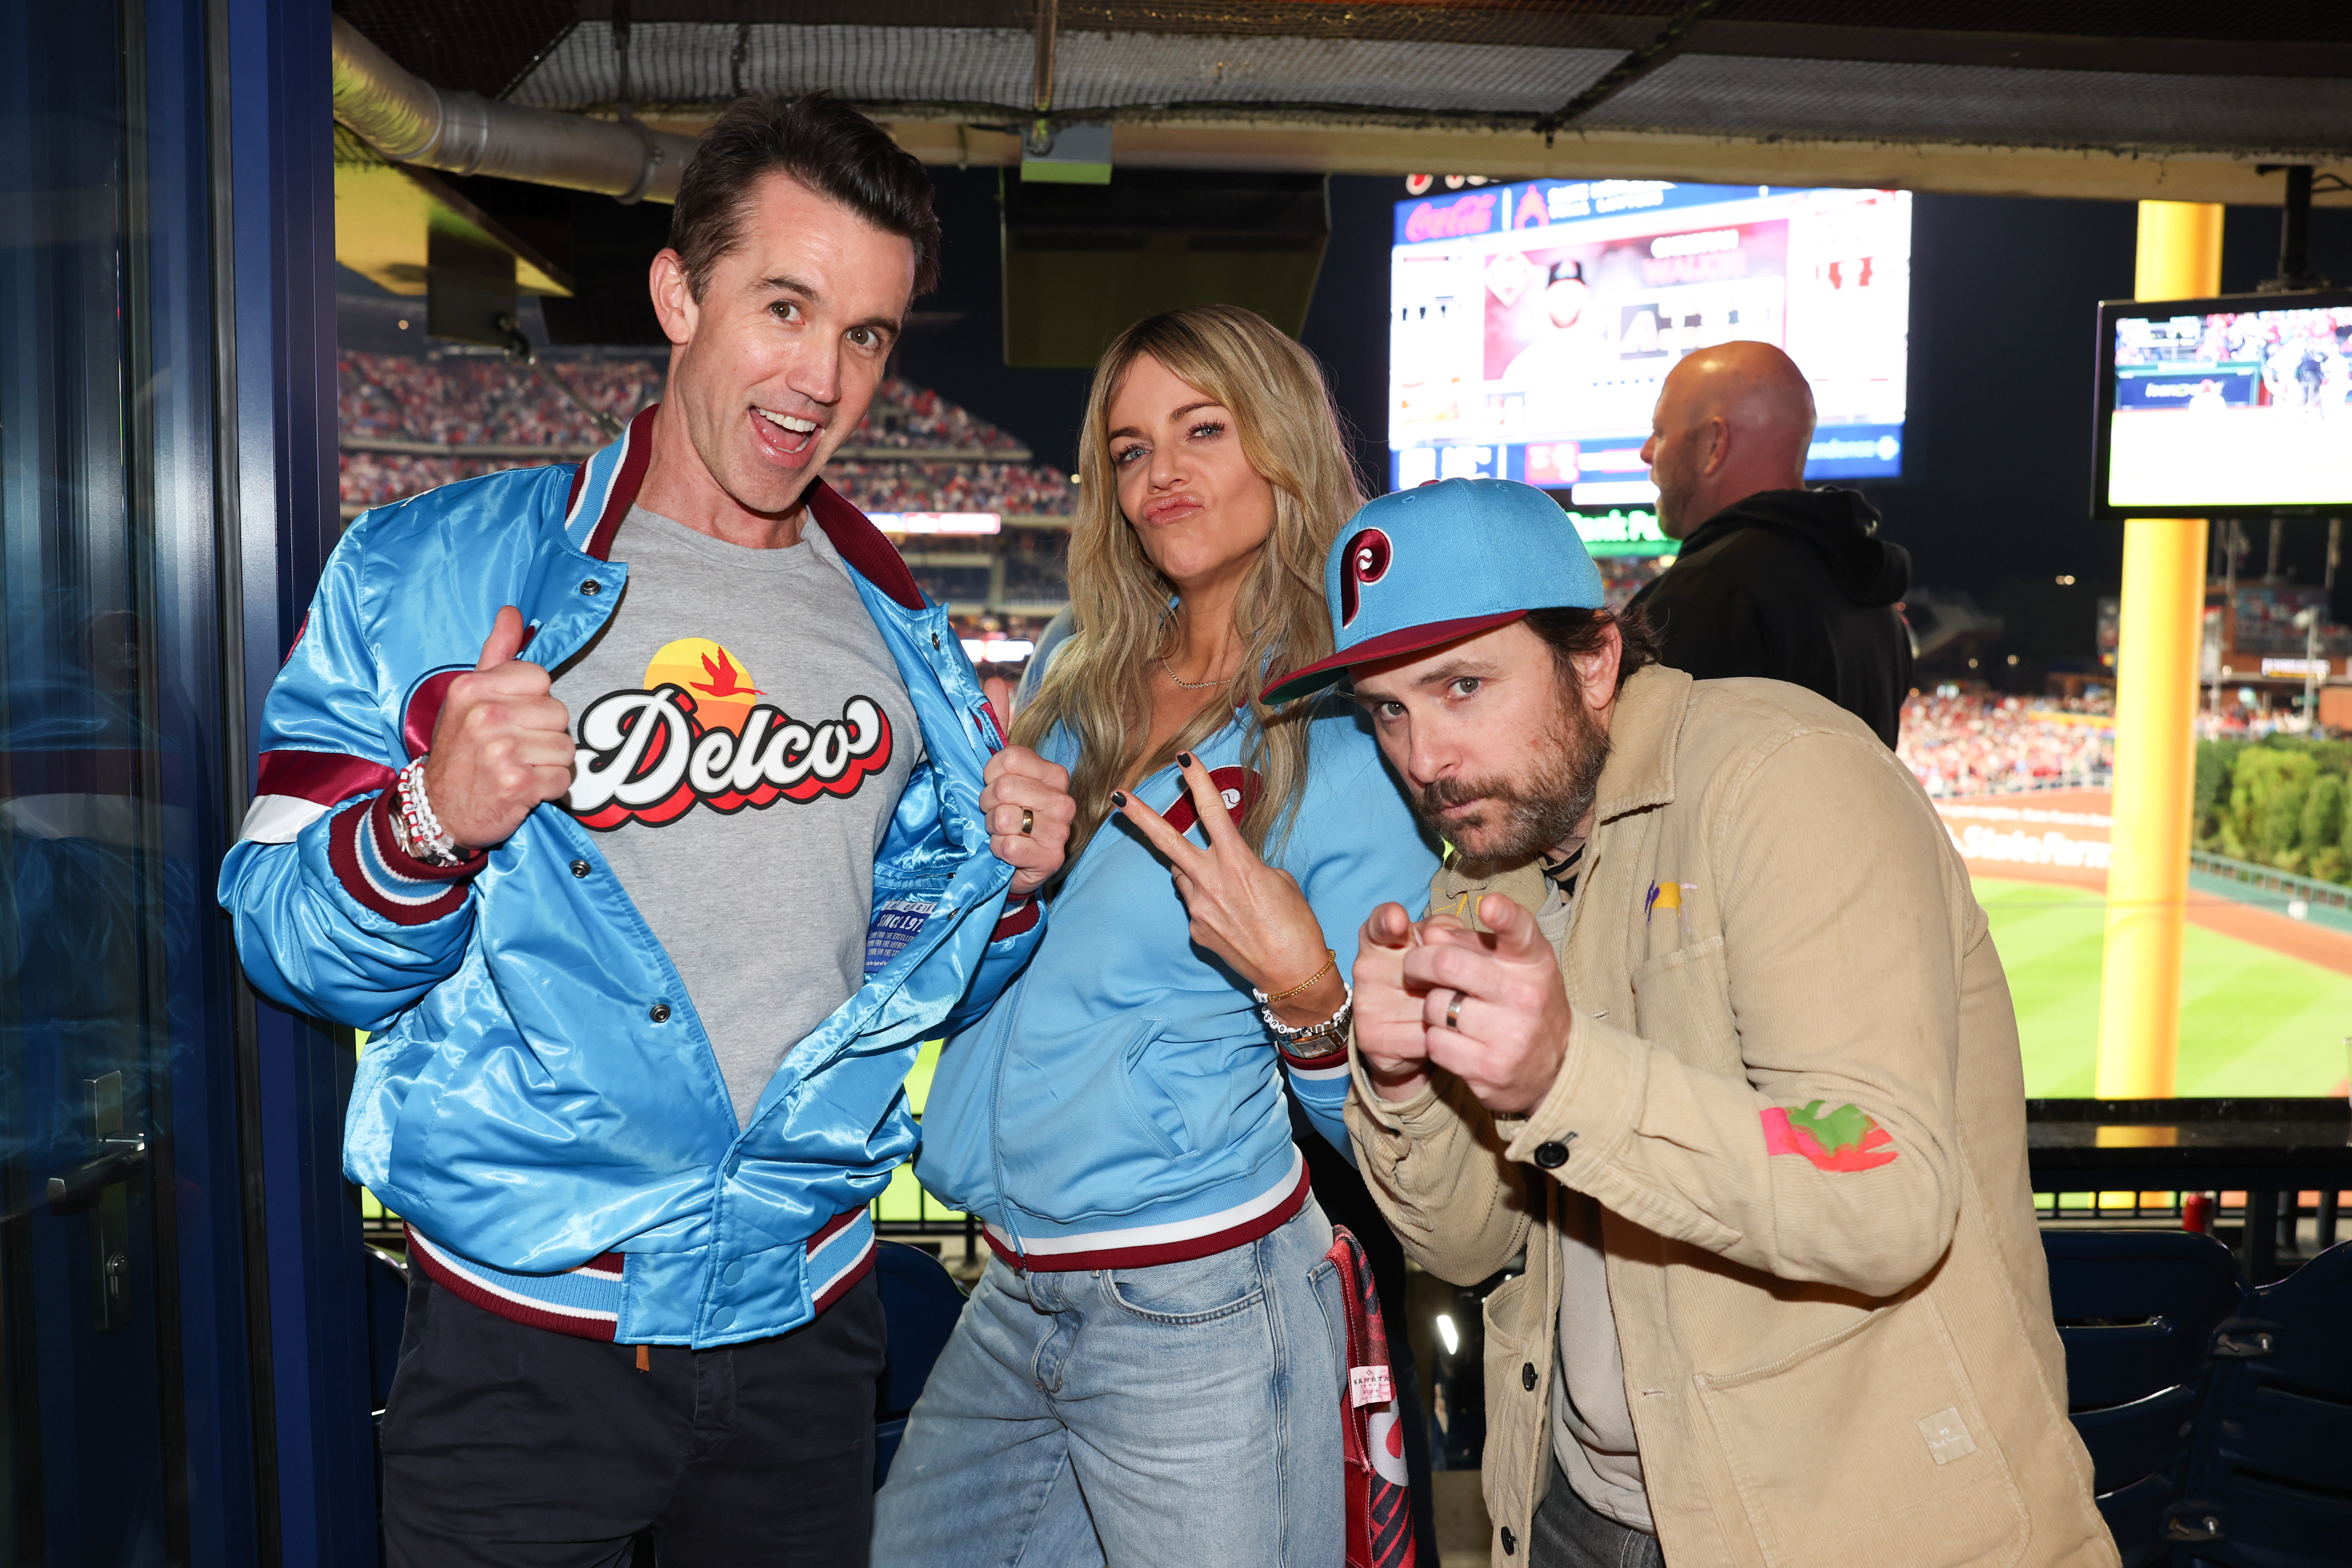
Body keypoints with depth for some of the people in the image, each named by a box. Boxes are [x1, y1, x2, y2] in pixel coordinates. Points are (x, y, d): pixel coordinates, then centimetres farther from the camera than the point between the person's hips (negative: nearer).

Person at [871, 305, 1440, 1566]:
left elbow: (1375, 1119, -11)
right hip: (1015, 1297, 7)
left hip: (1197, 1314, -6)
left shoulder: (1349, 740, -11)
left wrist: (1301, 986, -27)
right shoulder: (1078, 682, 6)